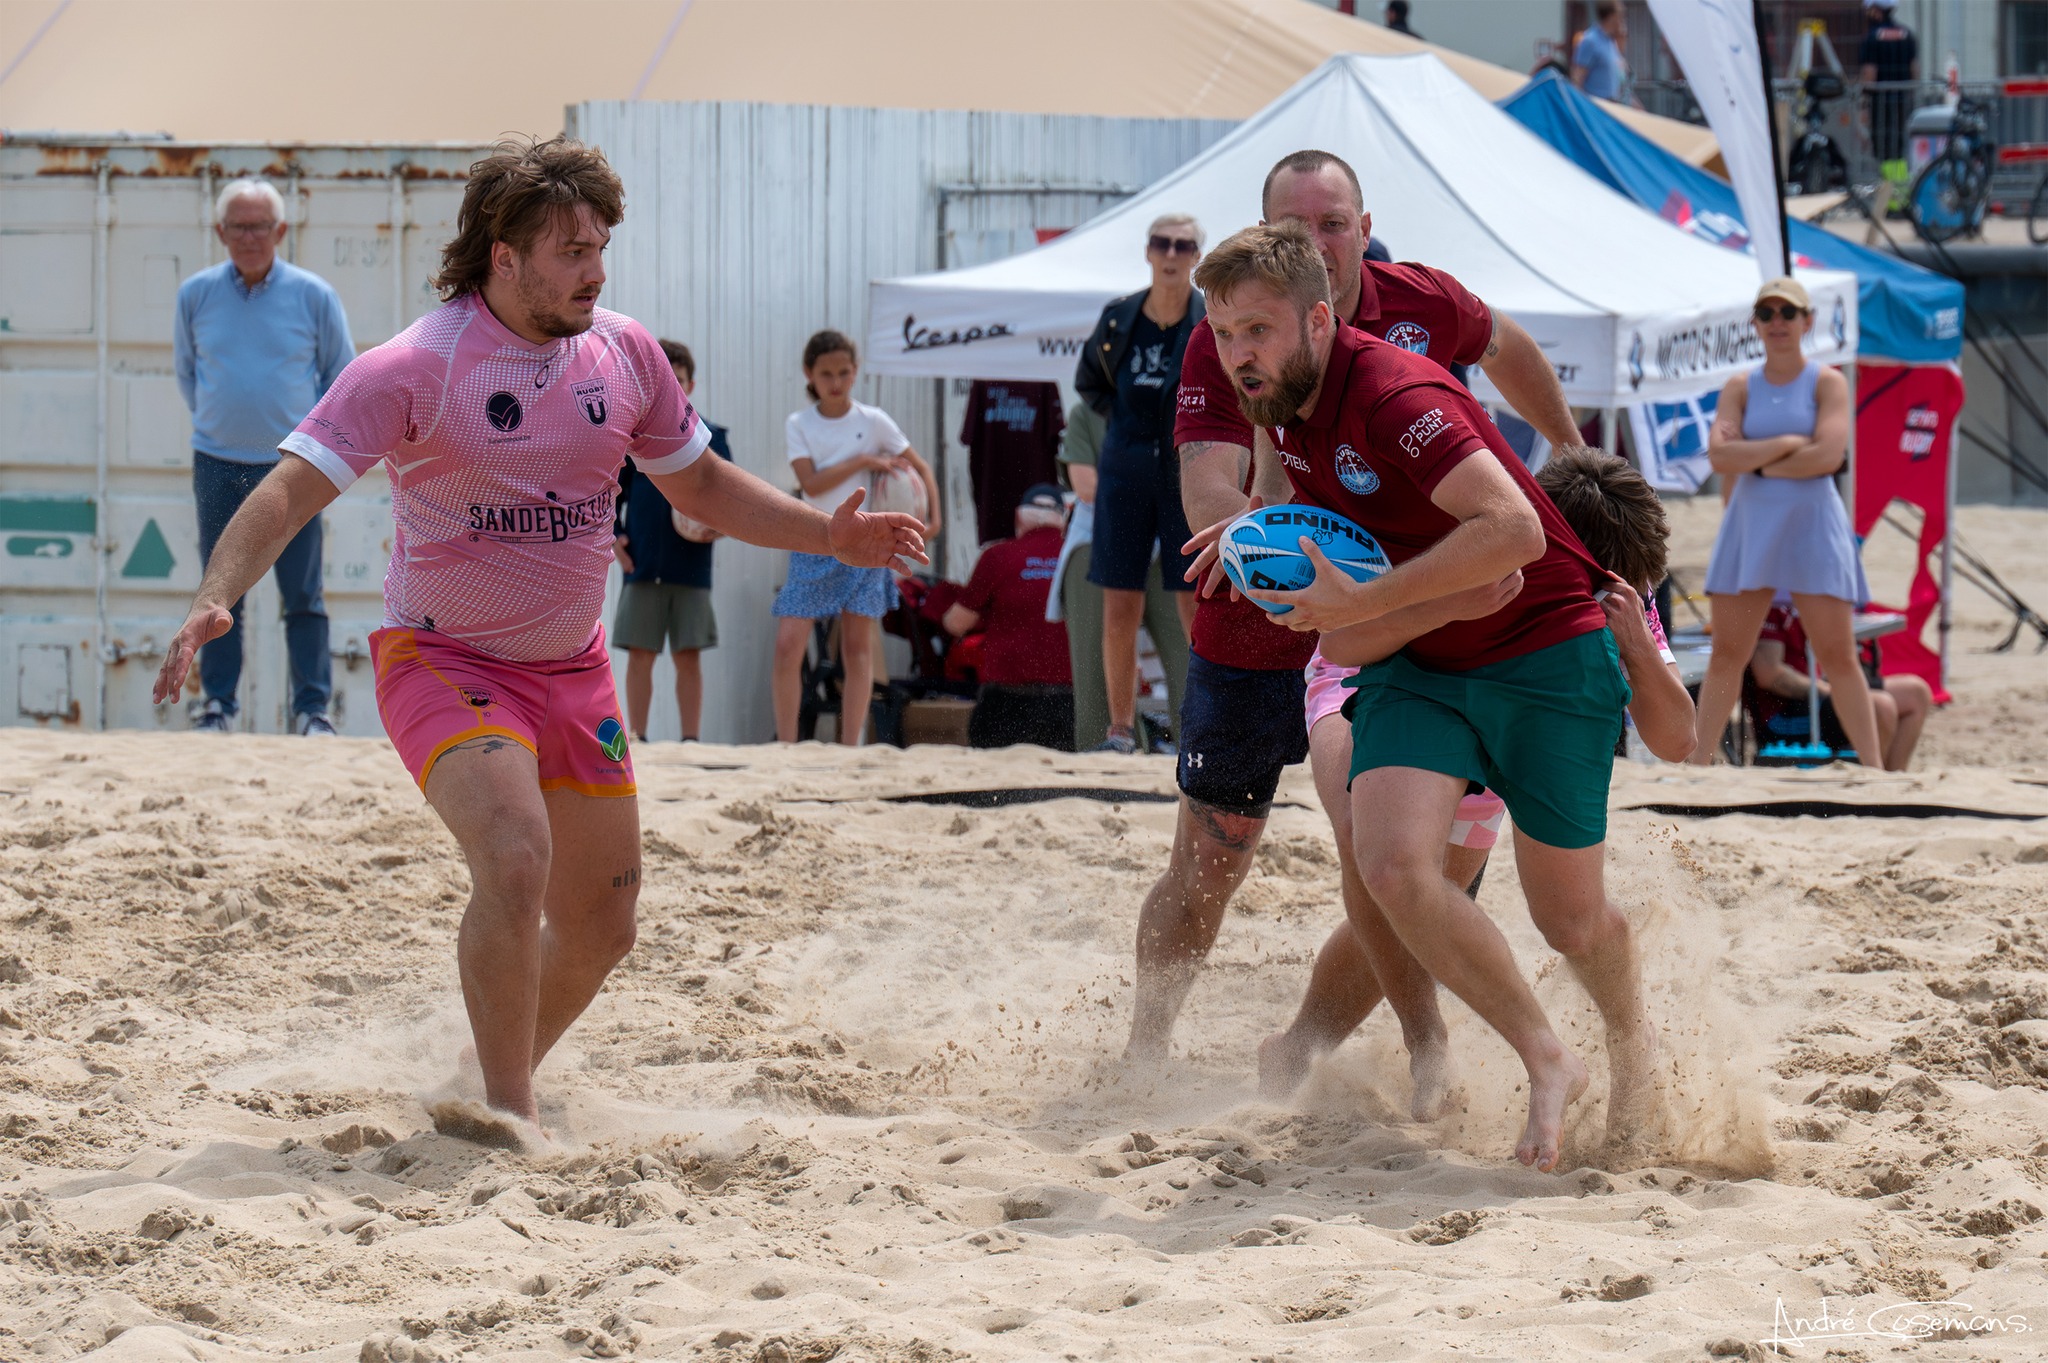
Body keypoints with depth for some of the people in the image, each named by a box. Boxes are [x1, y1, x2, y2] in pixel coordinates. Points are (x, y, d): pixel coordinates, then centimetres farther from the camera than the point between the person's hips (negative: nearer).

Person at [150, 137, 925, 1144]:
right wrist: (214, 599, -38)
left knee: (600, 926, 10)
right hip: (444, 662, -6)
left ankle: (496, 1087, 35)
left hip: (573, 672, 6)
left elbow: (700, 486, 17)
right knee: (516, 859, -30)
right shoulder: (413, 369, -17)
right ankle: (508, 1110, -19)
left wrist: (828, 534, 6)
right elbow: (290, 492, -22)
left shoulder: (625, 355, 1)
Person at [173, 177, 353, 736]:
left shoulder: (313, 295, -1)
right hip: (218, 466, 2)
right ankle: (218, 704, 13)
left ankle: (313, 708, 4)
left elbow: (343, 375, 9)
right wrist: (215, 423, 14)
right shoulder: (196, 294, 3)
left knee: (303, 596, -1)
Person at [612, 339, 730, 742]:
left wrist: (717, 527, -11)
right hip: (642, 568, 0)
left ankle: (691, 740, 6)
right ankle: (637, 738, 7)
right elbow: (610, 494, 11)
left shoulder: (709, 437, 6)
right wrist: (612, 538, -4)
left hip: (691, 568, 0)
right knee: (639, 655, 1)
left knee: (689, 656, 1)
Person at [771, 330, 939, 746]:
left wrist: (933, 516, -7)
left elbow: (920, 467, 7)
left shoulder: (873, 421, 1)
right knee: (788, 645, -9)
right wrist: (863, 461, -16)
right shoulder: (799, 424, 0)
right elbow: (811, 484, -12)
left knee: (858, 648, 0)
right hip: (813, 545, 0)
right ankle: (786, 745, -3)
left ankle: (850, 746, 2)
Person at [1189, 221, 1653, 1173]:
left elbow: (1512, 530, -36)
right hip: (1415, 666, 6)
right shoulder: (1282, 401, 0)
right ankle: (1545, 1063, -1)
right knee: (1394, 866, -19)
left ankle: (1632, 1038, 40)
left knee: (1569, 922, 4)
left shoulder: (1391, 395, -26)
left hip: (1545, 656, -6)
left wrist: (1360, 606, -32)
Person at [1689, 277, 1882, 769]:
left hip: (1812, 525, -3)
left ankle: (1874, 768, -1)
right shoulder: (1740, 388, 8)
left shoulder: (1827, 383, -1)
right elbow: (1719, 455, -7)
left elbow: (1828, 455, -15)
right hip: (1750, 525, 3)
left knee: (1838, 656, -4)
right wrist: (1786, 443, -14)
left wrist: (1758, 464, -10)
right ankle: (1698, 762, 11)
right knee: (1726, 654, 5)